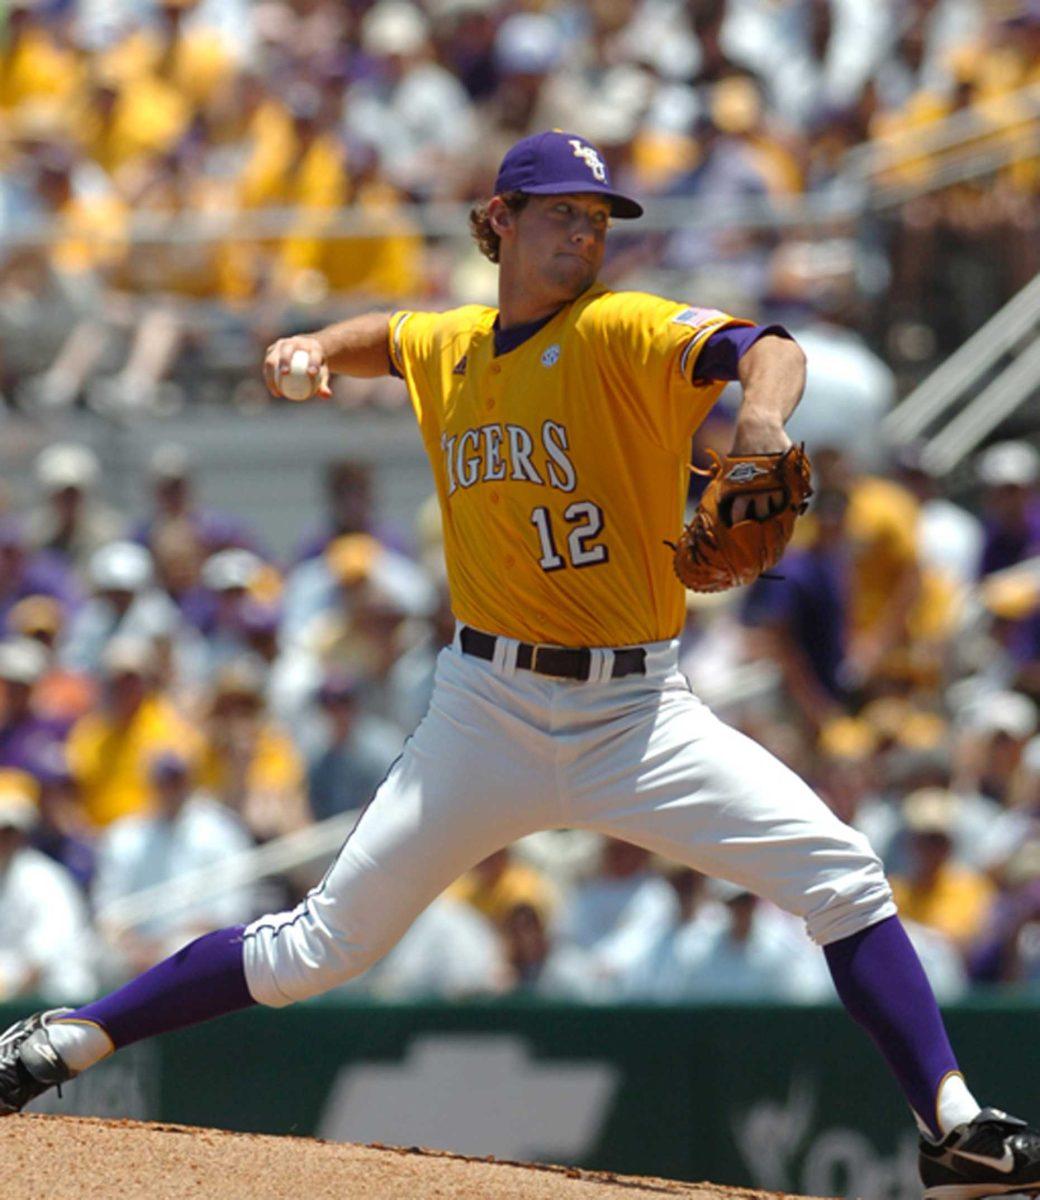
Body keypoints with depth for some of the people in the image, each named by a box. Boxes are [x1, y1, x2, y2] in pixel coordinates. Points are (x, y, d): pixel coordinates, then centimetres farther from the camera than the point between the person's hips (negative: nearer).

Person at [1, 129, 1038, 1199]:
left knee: (841, 873, -18)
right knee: (323, 944, 1)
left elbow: (769, 352, -26)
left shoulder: (619, 333, -8)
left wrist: (761, 420, -49)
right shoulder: (444, 349, 7)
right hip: (488, 713, 2)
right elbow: (381, 337, 32)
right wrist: (312, 349, 9)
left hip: (638, 711, -2)